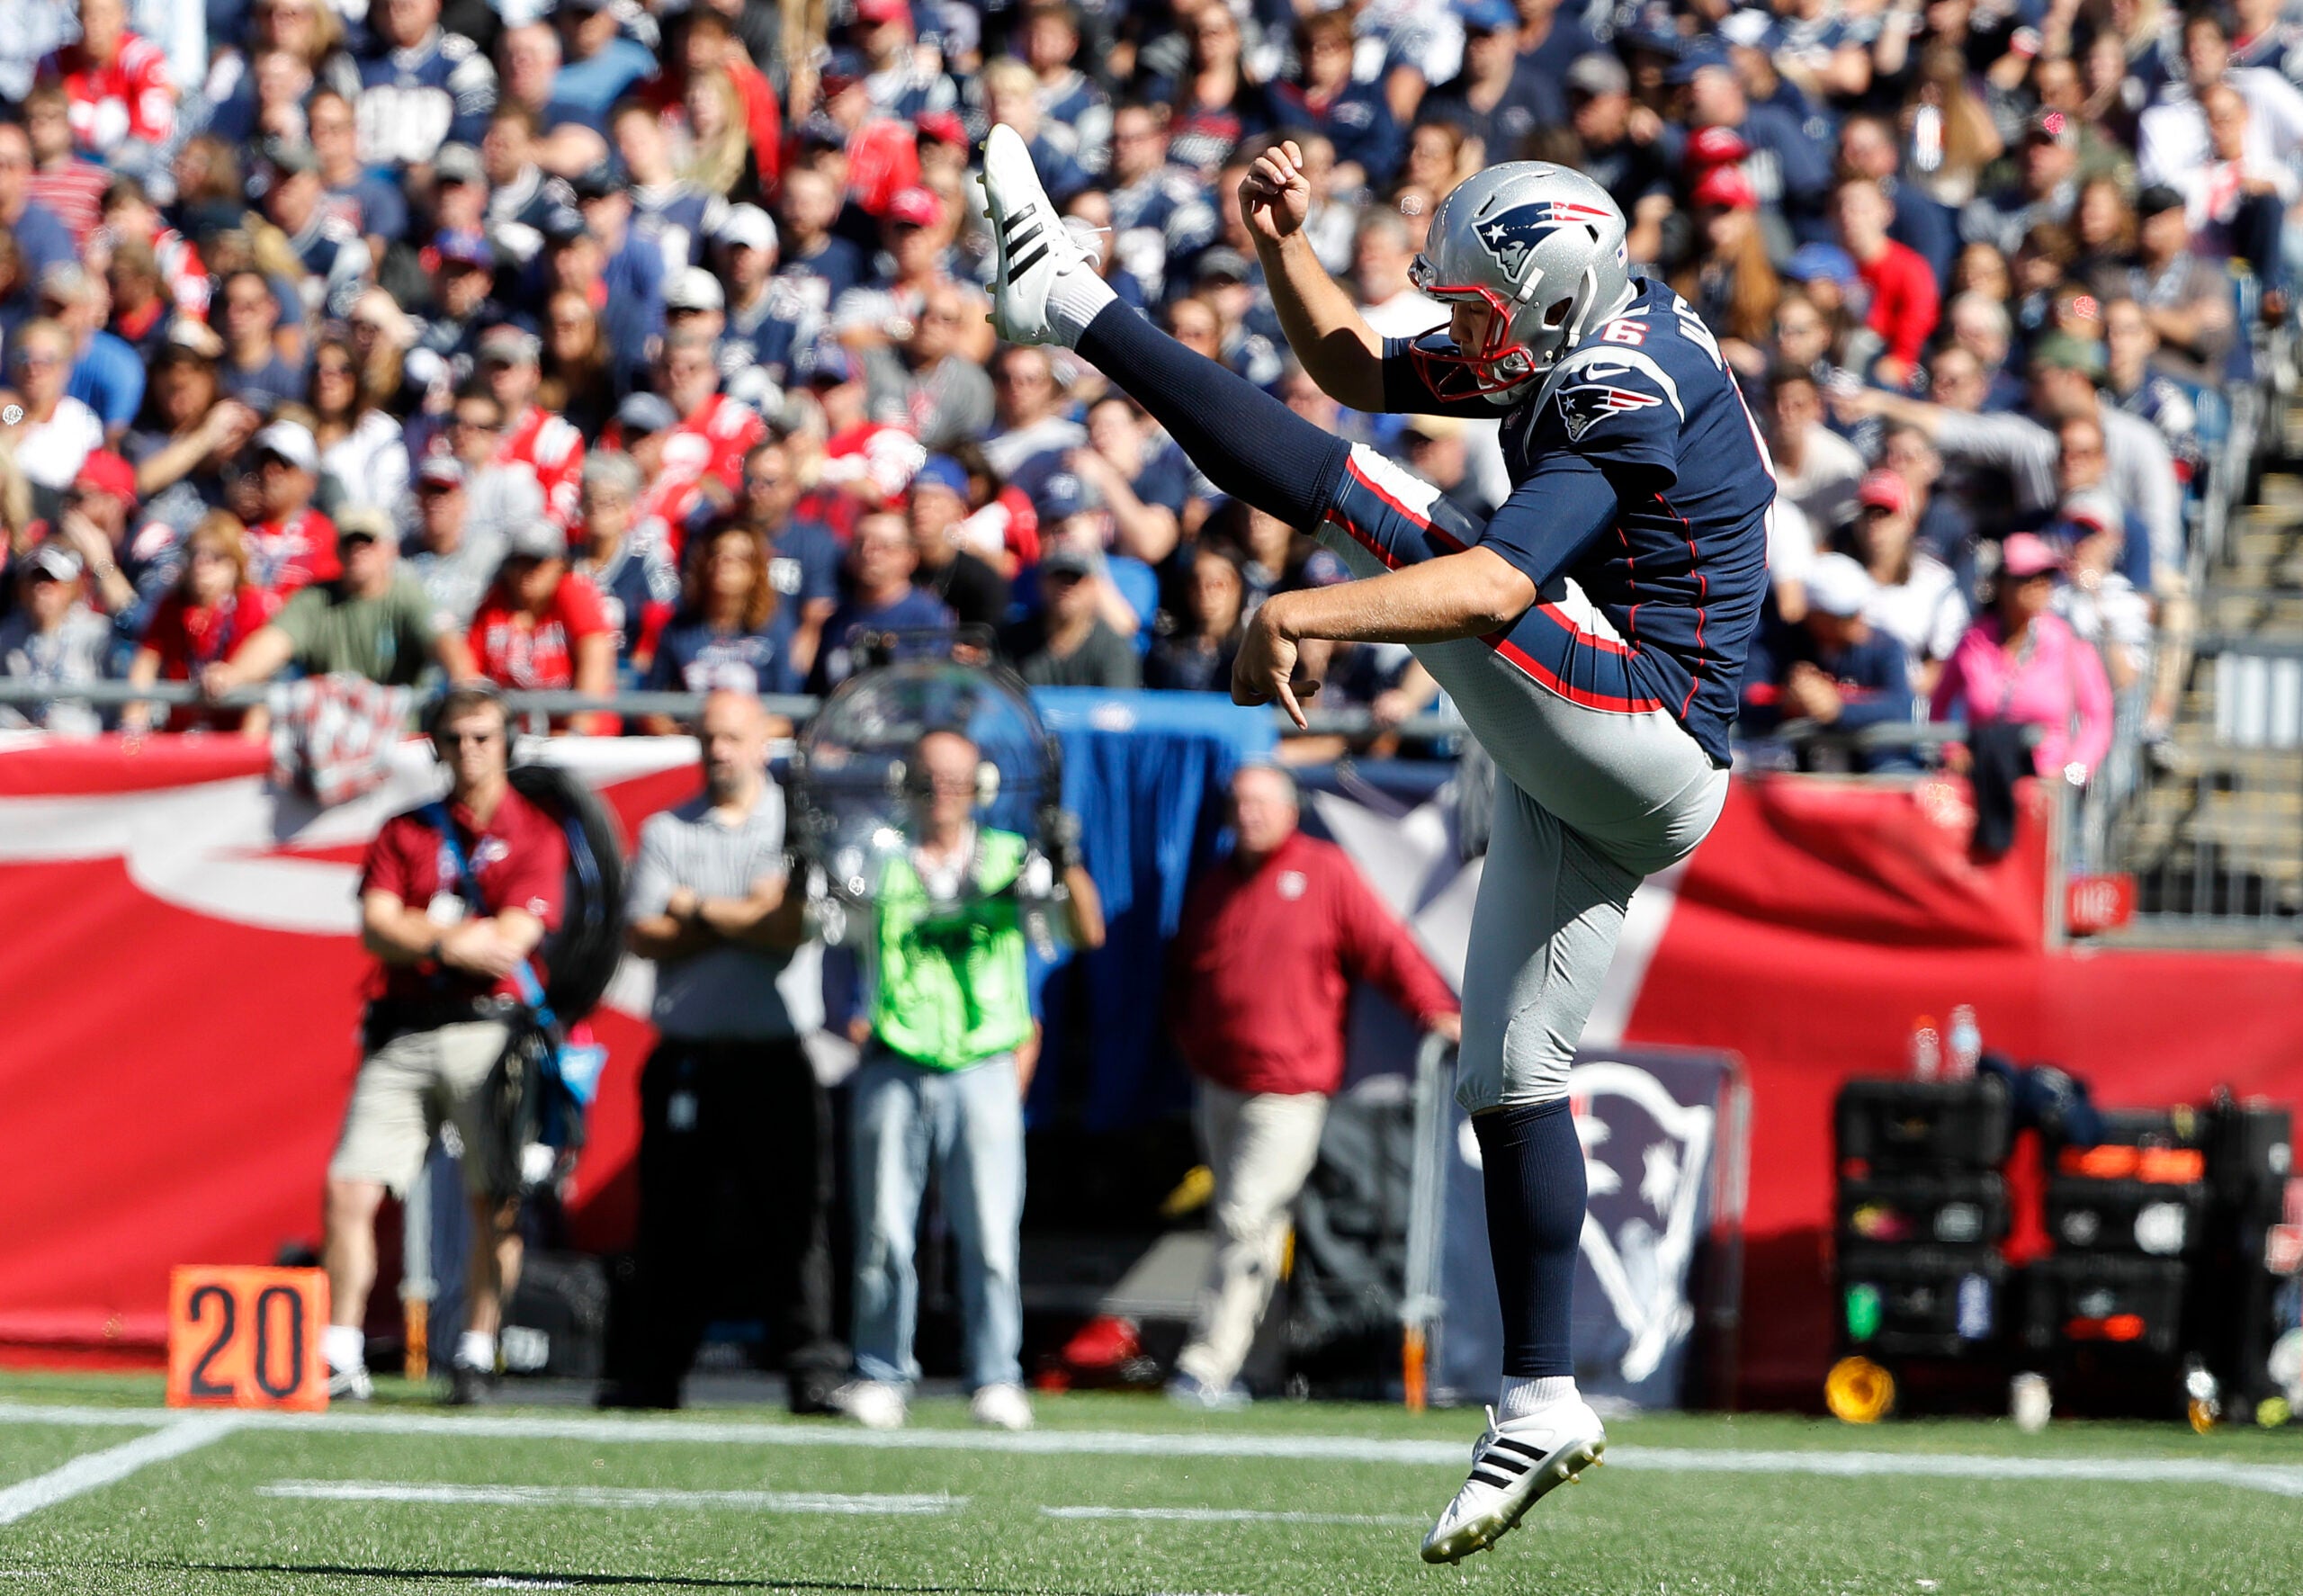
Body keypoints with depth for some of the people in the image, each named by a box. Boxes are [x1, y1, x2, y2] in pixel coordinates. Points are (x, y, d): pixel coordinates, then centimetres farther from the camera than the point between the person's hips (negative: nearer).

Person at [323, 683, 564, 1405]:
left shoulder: (536, 832, 6)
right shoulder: (405, 830, 15)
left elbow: (513, 938, -7)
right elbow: (376, 927, 1)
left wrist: (422, 934, -1)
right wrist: (461, 940, -10)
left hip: (490, 1033, -2)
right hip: (403, 1035, 2)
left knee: (496, 1203, -6)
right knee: (349, 1189, -7)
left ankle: (476, 1359, 3)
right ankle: (340, 1360, -3)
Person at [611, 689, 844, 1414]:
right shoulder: (665, 831, 12)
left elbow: (798, 926, -7)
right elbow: (642, 936, 0)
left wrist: (698, 910, -3)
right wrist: (746, 916, -5)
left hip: (774, 1056, -2)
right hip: (685, 1052, 2)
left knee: (792, 1212, -7)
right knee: (674, 1219, 4)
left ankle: (814, 1371, -7)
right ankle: (657, 1373, 10)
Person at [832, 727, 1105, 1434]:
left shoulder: (1010, 860, 9)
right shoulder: (882, 861, 10)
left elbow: (1087, 932, 2)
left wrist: (1067, 866, -15)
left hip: (984, 1066, 0)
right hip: (895, 1066, 0)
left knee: (990, 1235, -5)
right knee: (884, 1234, -2)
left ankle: (996, 1380, 0)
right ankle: (880, 1376, 6)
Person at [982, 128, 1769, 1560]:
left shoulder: (1625, 398, -19)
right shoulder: (1589, 337, 11)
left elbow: (1495, 588, -32)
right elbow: (1362, 373, 21)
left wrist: (1304, 614, -38)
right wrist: (1286, 248, 7)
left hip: (1638, 735, -10)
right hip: (1592, 785, 10)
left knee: (1371, 508, -17)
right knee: (1512, 1082, 12)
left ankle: (1072, 307, -13)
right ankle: (1541, 1403, 17)